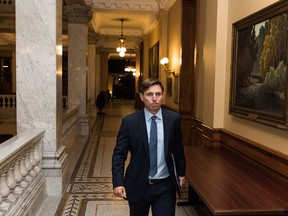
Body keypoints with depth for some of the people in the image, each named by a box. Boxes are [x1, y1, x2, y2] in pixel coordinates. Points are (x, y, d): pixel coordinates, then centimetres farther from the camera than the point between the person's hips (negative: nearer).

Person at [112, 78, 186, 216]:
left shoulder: (173, 119, -4)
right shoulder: (129, 122, -9)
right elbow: (119, 154, -6)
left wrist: (181, 172, 18)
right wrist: (118, 183, -14)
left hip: (165, 186, 1)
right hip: (138, 185, 0)